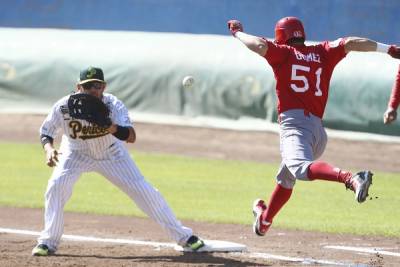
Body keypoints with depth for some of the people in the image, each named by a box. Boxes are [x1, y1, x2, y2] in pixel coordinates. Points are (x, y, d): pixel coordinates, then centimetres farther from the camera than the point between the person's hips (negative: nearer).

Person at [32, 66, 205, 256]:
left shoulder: (113, 105, -30)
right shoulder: (64, 107, -28)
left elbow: (131, 137, -42)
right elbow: (46, 132, -11)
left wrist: (114, 128, -63)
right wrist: (49, 149, -32)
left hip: (111, 154, 0)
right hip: (76, 153, 0)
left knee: (144, 191, -3)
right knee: (56, 185, -25)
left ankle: (183, 236, 9)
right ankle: (48, 242, -10)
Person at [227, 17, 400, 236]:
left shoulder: (283, 53, 8)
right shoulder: (322, 53, 20)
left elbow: (260, 45, -9)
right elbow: (349, 43, 7)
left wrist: (238, 33, 10)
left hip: (294, 124, -8)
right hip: (319, 130, 8)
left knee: (300, 167, -34)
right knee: (285, 178, 30)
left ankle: (350, 178, -60)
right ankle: (265, 219, 51)